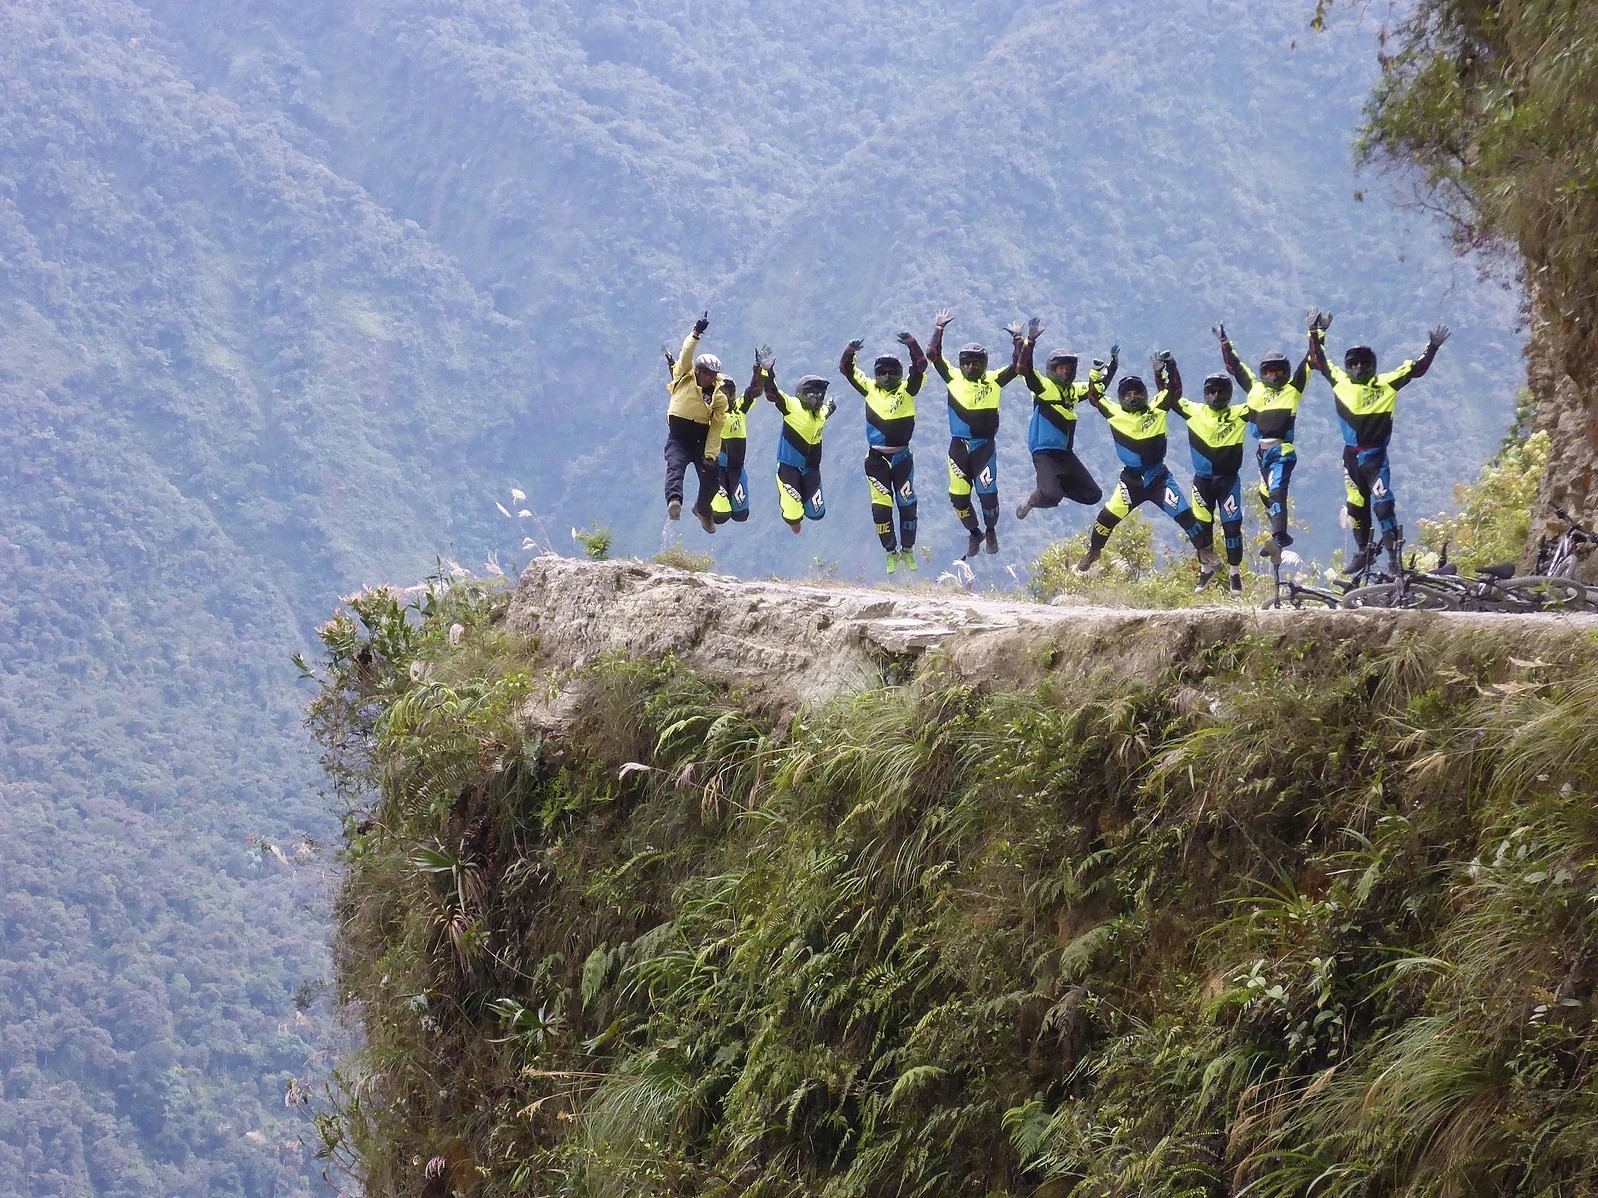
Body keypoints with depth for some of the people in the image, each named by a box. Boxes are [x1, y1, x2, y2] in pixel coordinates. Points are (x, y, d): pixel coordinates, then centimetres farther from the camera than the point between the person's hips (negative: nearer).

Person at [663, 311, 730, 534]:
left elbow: (716, 429, -3)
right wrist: (696, 334, -32)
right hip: (678, 437, -3)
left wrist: (710, 455, -11)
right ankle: (674, 501, -50)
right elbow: (685, 356, -19)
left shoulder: (719, 396, 1)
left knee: (712, 478, 5)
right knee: (675, 465, -30)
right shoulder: (685, 379, -2)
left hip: (701, 439, 3)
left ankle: (702, 509, 33)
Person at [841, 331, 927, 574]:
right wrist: (850, 351, -15)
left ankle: (907, 550, 18)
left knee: (907, 504, 4)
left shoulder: (907, 390, 0)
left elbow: (920, 366, -10)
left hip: (902, 457, 0)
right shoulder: (870, 389, 4)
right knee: (881, 506, -4)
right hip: (876, 459, 0)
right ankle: (891, 552, 7)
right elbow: (846, 370, 3)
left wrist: (912, 344, -23)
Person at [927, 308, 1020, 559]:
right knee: (959, 495, 0)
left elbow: (1017, 367, -3)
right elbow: (933, 355, 0)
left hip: (984, 445, -2)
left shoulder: (993, 380, 3)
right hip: (958, 445, 2)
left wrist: (1018, 342, -12)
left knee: (987, 492, -10)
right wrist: (938, 330, -6)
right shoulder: (954, 378, 5)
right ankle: (973, 534, 22)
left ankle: (991, 532, 15)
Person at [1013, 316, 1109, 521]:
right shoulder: (1043, 386, -6)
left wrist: (1112, 365, 20)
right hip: (1044, 452, -7)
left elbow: (1099, 387, 29)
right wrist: (1031, 340, -32)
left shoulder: (1074, 390, 14)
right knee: (1051, 496, -26)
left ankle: (1052, 488, 19)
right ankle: (1032, 500, 8)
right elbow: (1025, 368, -22)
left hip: (1066, 453, 7)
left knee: (1093, 495, 3)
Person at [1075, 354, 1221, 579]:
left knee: (1183, 514, -10)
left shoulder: (1156, 410, 1)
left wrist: (1169, 366, -11)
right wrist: (1096, 373, -6)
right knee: (1108, 516, -2)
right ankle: (1092, 554, 21)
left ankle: (1207, 556, -4)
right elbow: (1094, 396, 6)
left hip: (1158, 477, -1)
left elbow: (1174, 390, 0)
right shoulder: (1116, 414, 2)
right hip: (1131, 480, 1)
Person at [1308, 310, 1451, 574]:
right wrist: (1316, 334, 5)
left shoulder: (1386, 384, -3)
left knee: (1383, 503, -16)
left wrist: (1432, 348, -10)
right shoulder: (1340, 382, 3)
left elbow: (1416, 369, -1)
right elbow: (1318, 361, 9)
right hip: (1351, 456, 4)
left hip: (1376, 455, -4)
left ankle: (1393, 552, -14)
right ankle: (1363, 552, 22)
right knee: (1357, 506, 11)